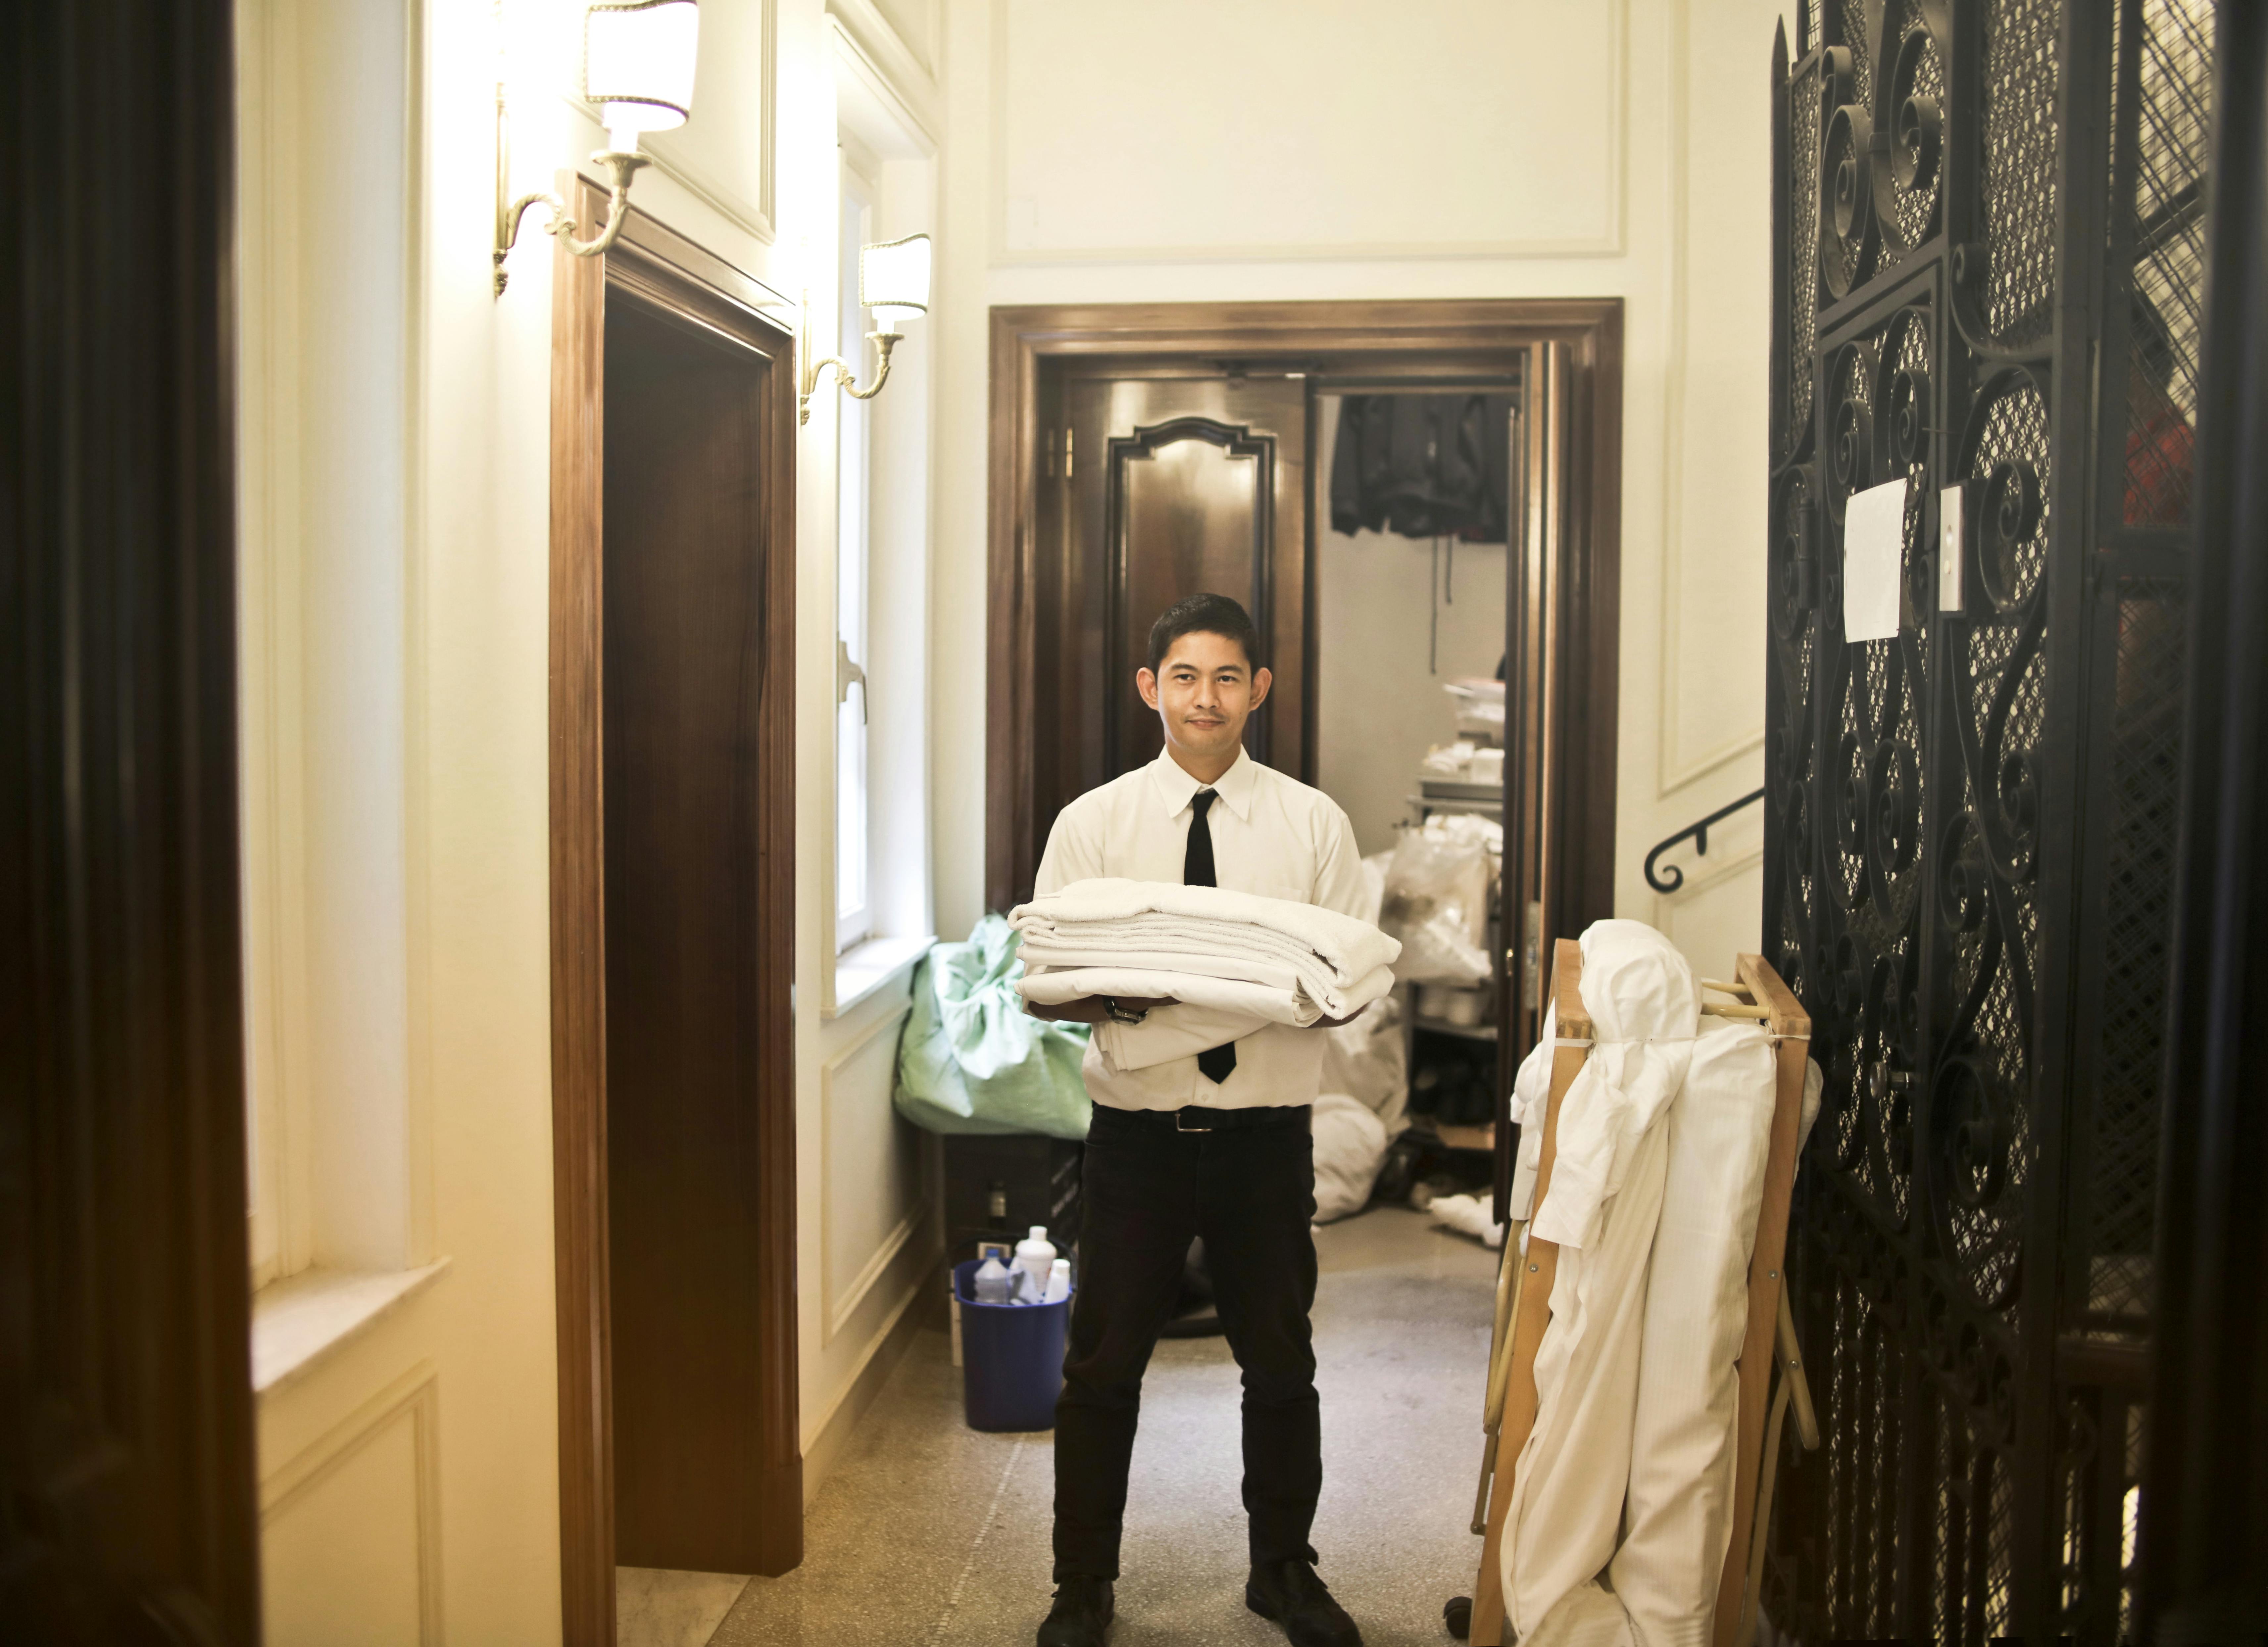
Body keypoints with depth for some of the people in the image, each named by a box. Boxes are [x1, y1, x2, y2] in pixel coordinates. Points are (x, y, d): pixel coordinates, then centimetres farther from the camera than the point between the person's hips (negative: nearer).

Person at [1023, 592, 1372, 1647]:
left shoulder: (1314, 824, 2)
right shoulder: (1093, 823, 0)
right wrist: (1111, 999, -25)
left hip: (1266, 1131, 1)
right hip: (1138, 1126, -1)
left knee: (1281, 1363, 14)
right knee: (1103, 1366, 8)